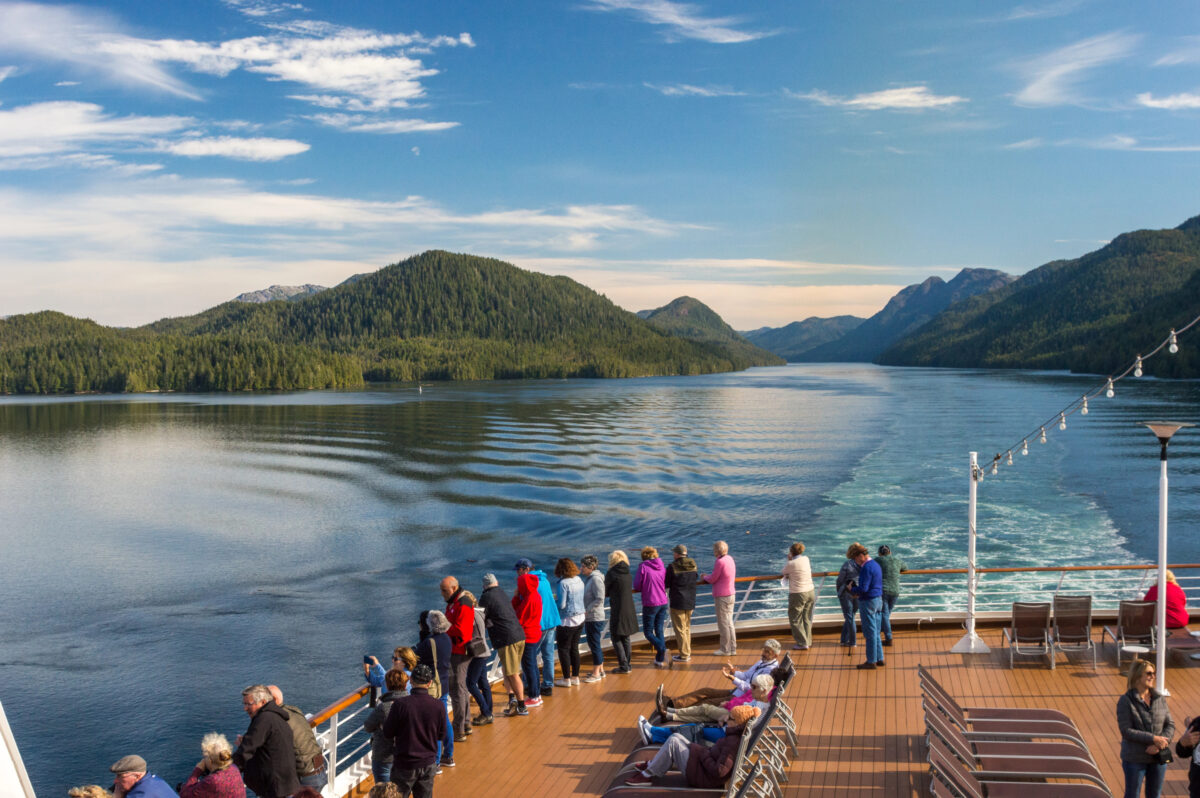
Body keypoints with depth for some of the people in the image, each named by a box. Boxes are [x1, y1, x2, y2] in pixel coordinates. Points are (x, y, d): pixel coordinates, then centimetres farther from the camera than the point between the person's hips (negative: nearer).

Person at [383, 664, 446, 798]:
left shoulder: (400, 704, -19)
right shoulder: (438, 706, -11)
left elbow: (388, 732, -8)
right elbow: (441, 735, 0)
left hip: (404, 765, -2)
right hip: (428, 764, 3)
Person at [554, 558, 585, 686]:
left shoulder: (563, 583, -20)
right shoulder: (579, 580, 3)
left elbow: (561, 605, -21)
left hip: (567, 621, -7)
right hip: (580, 619, 7)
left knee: (564, 649, 6)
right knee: (574, 648, 16)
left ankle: (566, 679, 11)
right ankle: (575, 677, 22)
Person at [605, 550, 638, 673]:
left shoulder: (611, 574, -11)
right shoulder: (628, 574, 7)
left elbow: (605, 592, -5)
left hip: (618, 611, -7)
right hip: (629, 610, 7)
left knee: (616, 638, 2)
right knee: (625, 638, 16)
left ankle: (623, 665, -1)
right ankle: (628, 664, 21)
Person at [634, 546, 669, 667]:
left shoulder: (643, 566, -10)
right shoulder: (662, 567, 5)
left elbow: (637, 586, -9)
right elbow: (666, 585, 11)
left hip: (650, 604, -5)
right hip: (663, 603, 5)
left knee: (648, 632, 5)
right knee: (659, 630, 14)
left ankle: (662, 649, -18)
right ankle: (660, 659, 14)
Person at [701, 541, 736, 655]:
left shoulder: (720, 562, -20)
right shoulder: (730, 559, 7)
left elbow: (712, 579, -13)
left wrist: (704, 577, 9)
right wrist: (708, 576, 16)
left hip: (722, 597, -9)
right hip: (730, 594, 9)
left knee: (723, 623, 1)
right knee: (729, 623, 15)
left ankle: (725, 649, 8)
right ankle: (732, 648, 20)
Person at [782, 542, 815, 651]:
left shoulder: (791, 564, -16)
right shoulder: (806, 559, 3)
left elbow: (784, 573, 2)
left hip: (798, 594, -7)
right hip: (810, 592, 7)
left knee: (795, 620, 6)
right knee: (807, 619, 18)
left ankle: (802, 644, 6)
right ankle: (808, 641, 27)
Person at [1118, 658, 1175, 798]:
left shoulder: (1160, 699, 1)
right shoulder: (1126, 701, -12)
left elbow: (1170, 725, 0)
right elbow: (1126, 731, -17)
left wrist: (1160, 745, -16)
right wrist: (1153, 738, -22)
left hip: (1158, 758, 4)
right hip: (1135, 759, -4)